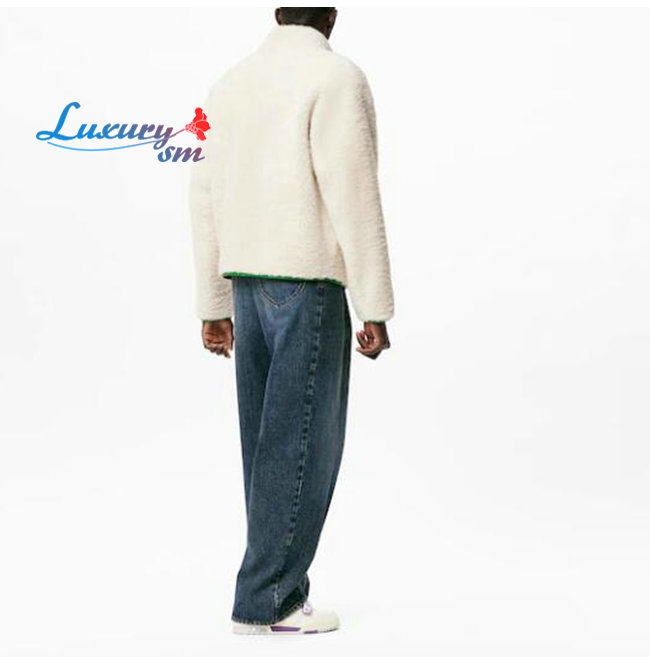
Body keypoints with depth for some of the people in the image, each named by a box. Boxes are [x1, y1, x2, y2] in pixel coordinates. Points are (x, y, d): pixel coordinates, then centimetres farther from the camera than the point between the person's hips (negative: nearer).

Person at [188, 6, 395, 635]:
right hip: (309, 283, -7)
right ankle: (264, 600, -1)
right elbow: (354, 200, -17)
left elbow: (206, 202, 11)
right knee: (302, 444, -3)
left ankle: (279, 584, 15)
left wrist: (213, 310, 16)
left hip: (250, 285, 8)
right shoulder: (337, 77, -11)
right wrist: (375, 312, -13)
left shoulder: (231, 83, 12)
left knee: (272, 439, 11)